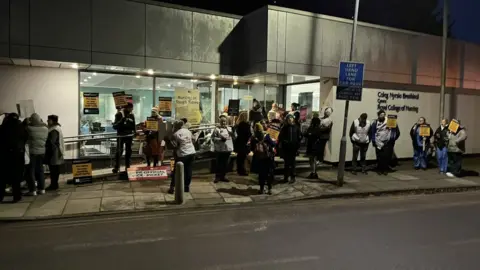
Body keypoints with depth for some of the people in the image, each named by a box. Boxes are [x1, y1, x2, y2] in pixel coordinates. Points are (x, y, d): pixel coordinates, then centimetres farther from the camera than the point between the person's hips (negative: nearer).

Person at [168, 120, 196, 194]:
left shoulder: (175, 134, -7)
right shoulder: (188, 131, 8)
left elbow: (175, 147, -7)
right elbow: (192, 140, 14)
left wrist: (175, 156, 2)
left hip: (182, 154, -5)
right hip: (192, 153, 5)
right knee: (188, 170, 13)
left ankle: (172, 188, 6)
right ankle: (187, 186, 19)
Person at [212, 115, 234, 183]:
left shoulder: (229, 128, 10)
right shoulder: (217, 129, -3)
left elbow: (234, 136, 4)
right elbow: (213, 138, -8)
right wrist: (220, 139, -20)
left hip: (228, 149, 4)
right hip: (219, 149, -4)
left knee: (225, 164, 11)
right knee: (219, 164, 1)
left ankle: (222, 176, 22)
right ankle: (217, 177, 13)